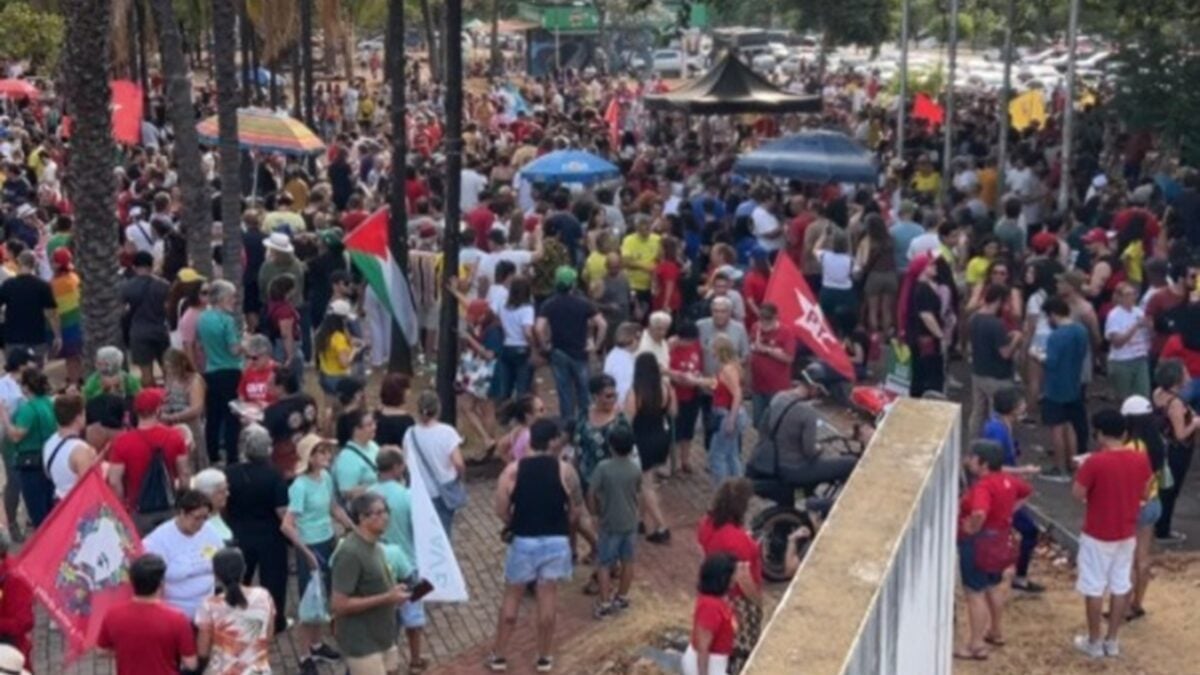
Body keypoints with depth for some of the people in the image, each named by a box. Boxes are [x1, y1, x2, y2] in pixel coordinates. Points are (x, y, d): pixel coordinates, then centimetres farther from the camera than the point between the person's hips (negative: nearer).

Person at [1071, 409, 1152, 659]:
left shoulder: (1095, 462, -22)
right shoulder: (1141, 459, -6)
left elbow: (1077, 493, -14)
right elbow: (1143, 493, 7)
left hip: (1097, 535, -5)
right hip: (1127, 534, 5)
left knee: (1094, 588, 8)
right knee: (1121, 586, 15)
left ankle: (1094, 642, 17)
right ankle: (1112, 641, 23)